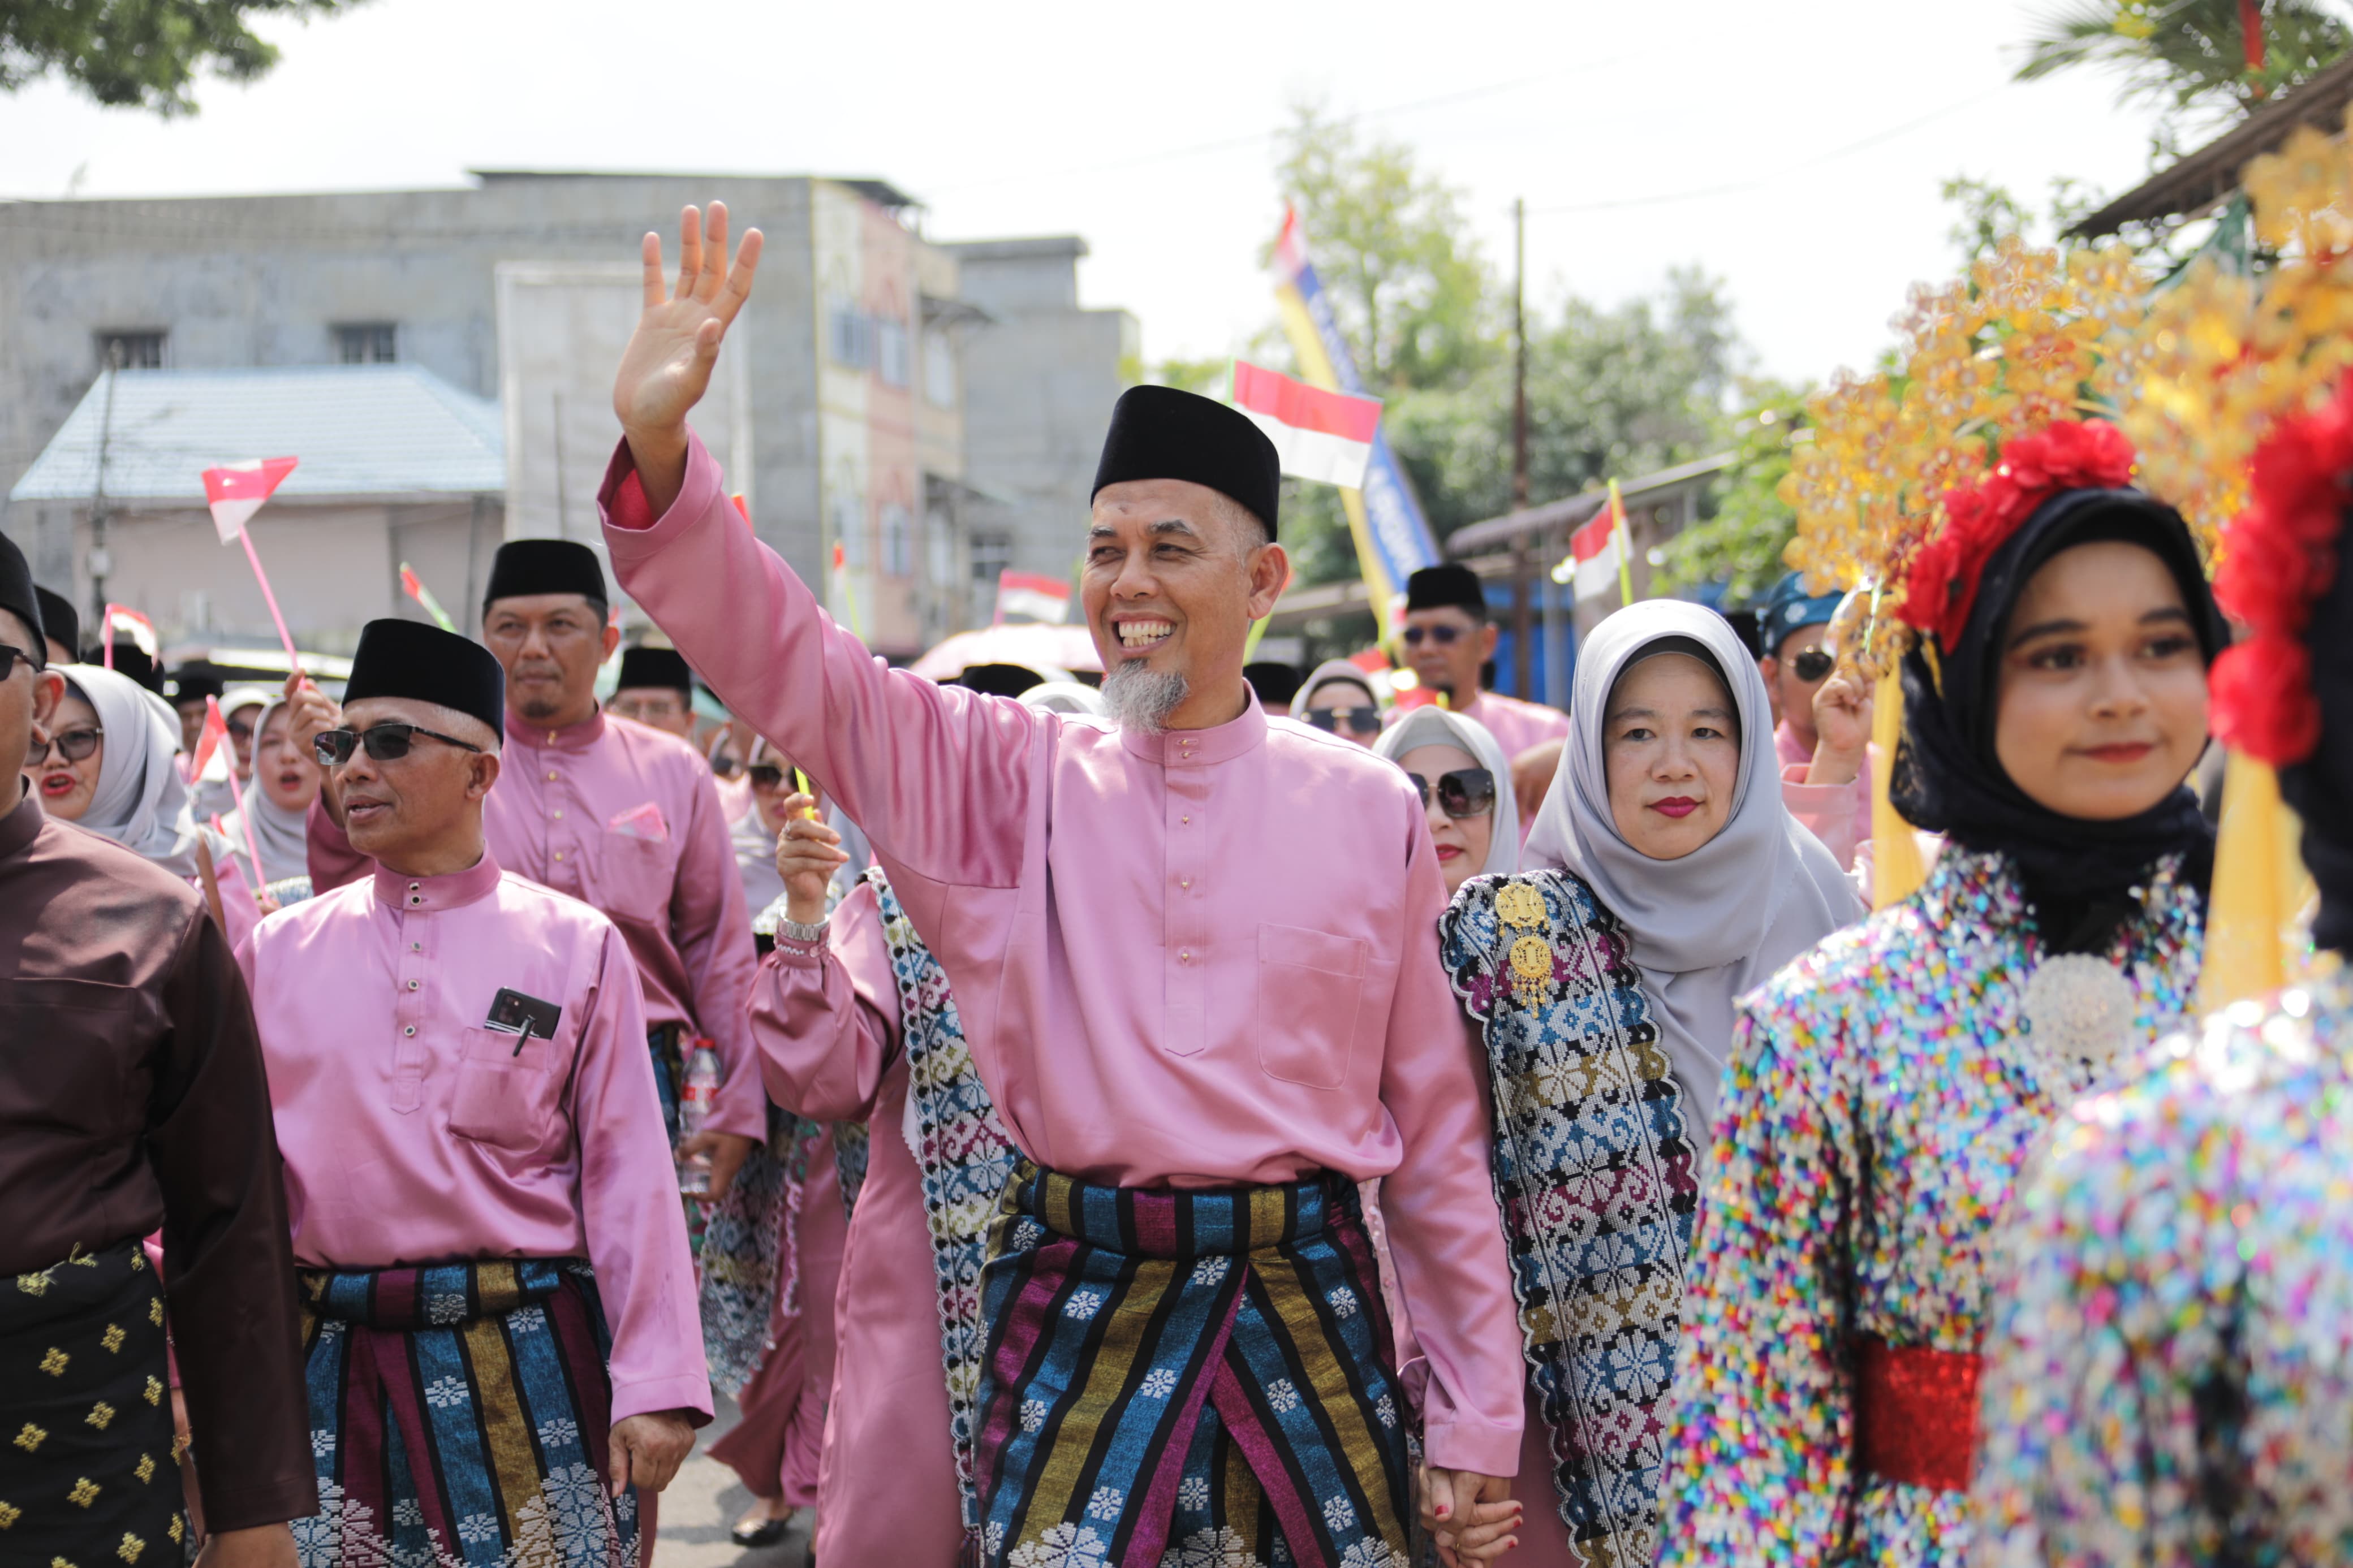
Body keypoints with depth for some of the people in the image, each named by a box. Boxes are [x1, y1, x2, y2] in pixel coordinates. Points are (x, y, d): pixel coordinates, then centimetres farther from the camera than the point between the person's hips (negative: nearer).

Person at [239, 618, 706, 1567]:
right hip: (326, 1355, 2)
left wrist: (655, 1385, -6)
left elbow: (629, 1177, -2)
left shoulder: (574, 946, 0)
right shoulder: (277, 952, 6)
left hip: (523, 1364, -2)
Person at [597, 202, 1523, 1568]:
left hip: (1306, 1303, 0)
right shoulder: (1008, 781, 3)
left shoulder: (1370, 813, 2)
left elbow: (1438, 1129, 5)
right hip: (1080, 1303, 0)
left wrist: (1480, 1420, 5)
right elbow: (785, 657, -6)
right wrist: (659, 442, -23)